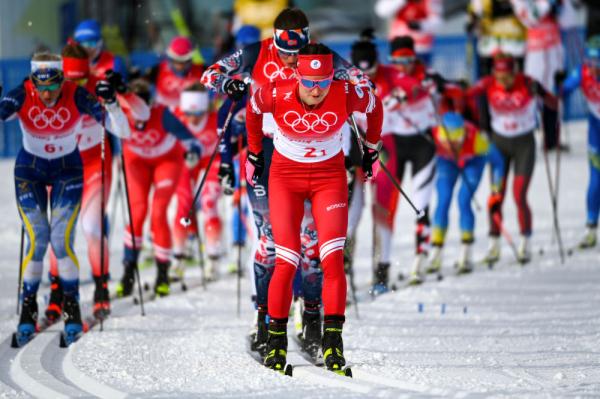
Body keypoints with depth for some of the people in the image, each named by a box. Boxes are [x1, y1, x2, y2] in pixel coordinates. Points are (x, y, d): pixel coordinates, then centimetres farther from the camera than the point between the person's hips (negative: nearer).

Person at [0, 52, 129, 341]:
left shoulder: (77, 96, -23)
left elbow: (121, 131, -25)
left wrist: (110, 103, -42)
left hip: (67, 170, -1)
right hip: (30, 170, 1)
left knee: (62, 239, -12)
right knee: (36, 240, -8)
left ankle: (72, 306, 6)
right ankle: (28, 306, 9)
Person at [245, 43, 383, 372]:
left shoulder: (346, 95, -21)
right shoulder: (277, 95, -22)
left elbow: (374, 106, 3)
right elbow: (252, 108, 3)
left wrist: (371, 149, 16)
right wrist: (254, 151, 14)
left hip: (329, 176, 0)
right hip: (285, 175, 0)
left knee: (333, 259, -15)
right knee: (286, 263, -10)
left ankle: (332, 338, -12)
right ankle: (276, 339, 5)